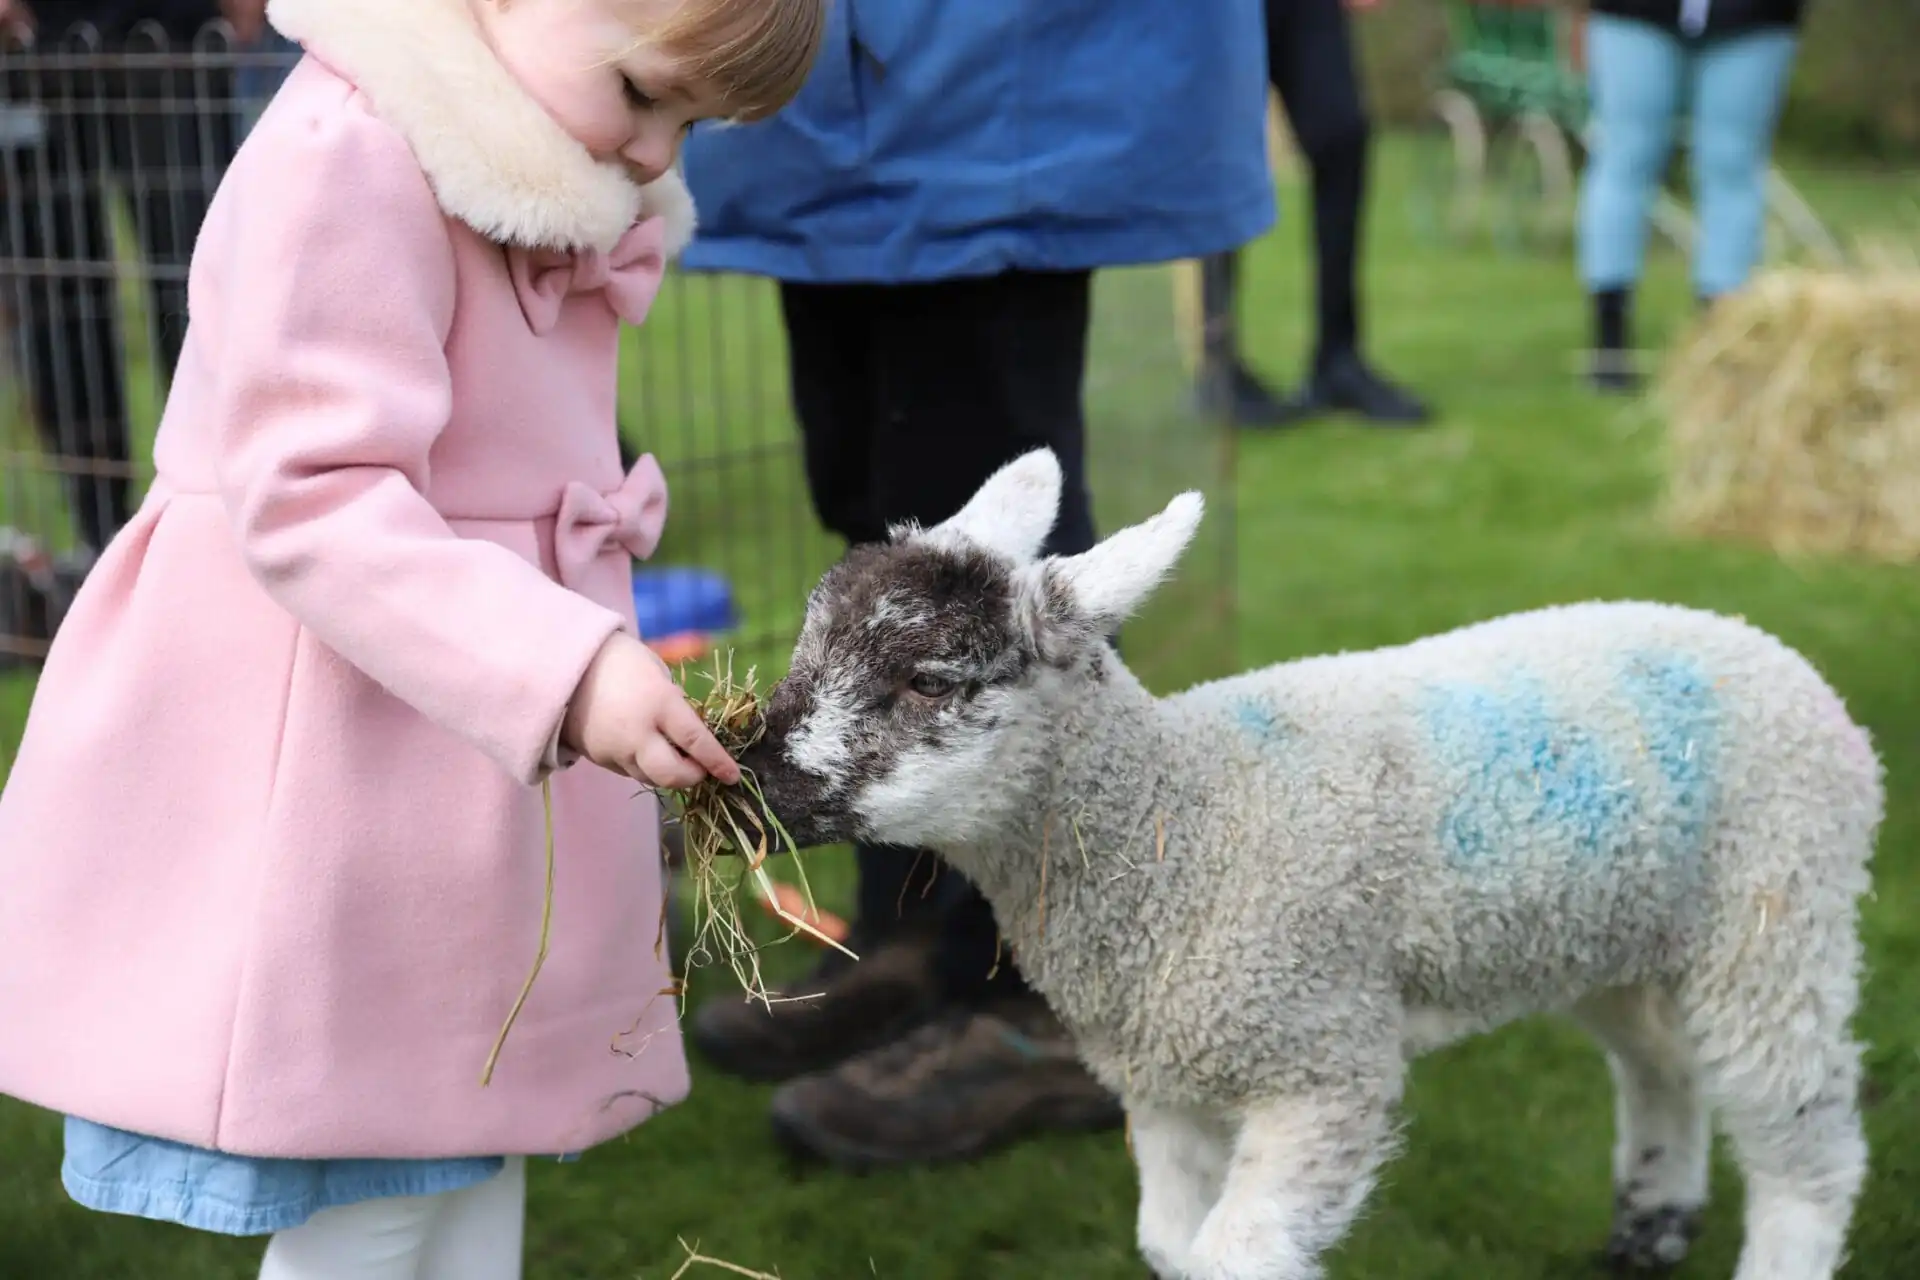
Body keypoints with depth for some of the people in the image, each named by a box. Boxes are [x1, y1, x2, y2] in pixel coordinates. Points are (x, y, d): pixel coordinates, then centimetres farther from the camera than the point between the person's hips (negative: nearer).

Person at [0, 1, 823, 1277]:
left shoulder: (543, 187, 10)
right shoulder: (345, 166, -22)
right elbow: (311, 504, -29)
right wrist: (566, 665, -35)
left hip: (488, 730, 10)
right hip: (334, 778, -9)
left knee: (476, 1167, 18)